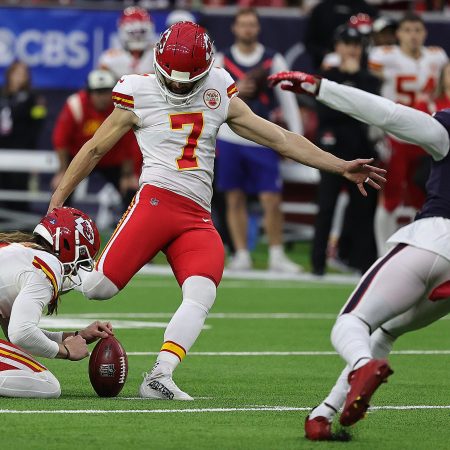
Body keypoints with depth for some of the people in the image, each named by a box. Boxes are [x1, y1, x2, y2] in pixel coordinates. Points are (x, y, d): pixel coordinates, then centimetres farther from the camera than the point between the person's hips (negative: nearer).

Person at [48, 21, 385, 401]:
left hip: (198, 218, 4)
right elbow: (94, 149, 14)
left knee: (201, 296, -22)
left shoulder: (219, 95, 14)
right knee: (100, 287, -19)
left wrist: (341, 167, 12)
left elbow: (280, 138, 16)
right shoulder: (140, 96, 5)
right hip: (156, 199, -4)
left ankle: (159, 378, -26)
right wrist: (56, 204, 13)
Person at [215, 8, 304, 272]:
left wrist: (297, 138, -2)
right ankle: (241, 255, 13)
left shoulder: (273, 60, 2)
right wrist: (234, 91, -18)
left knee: (272, 201, -6)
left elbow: (288, 100, 3)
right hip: (230, 139, 1)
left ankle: (277, 256, 6)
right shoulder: (222, 60, 3)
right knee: (235, 200, 5)